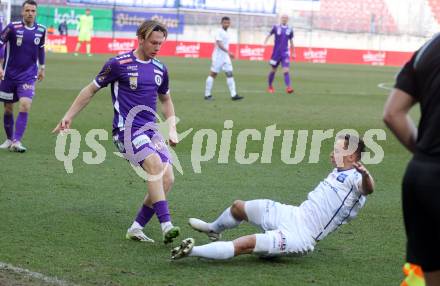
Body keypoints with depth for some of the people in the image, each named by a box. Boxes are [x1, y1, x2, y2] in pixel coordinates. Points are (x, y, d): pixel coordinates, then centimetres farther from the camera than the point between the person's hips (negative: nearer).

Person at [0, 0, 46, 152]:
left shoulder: (41, 30, -1)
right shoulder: (13, 27, -12)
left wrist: (42, 68, 23)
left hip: (28, 76, 1)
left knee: (25, 106, -18)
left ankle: (16, 141, -16)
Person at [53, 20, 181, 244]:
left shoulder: (160, 69, 11)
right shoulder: (119, 64, -5)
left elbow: (166, 99, 29)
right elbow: (91, 89, 6)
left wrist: (172, 129, 18)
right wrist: (68, 116, 6)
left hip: (151, 131, 6)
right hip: (126, 130, -6)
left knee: (167, 179, -11)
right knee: (154, 163, -31)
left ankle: (136, 228, 4)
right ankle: (166, 225, -35)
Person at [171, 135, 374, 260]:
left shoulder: (355, 178, -16)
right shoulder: (338, 173, 14)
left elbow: (367, 188, -42)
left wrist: (365, 174, -63)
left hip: (300, 237, -10)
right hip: (294, 214, 10)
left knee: (244, 245, -30)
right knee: (238, 207, 21)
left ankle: (191, 251, -27)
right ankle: (213, 229, 52)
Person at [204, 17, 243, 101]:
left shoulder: (226, 33, 15)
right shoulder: (219, 32, -11)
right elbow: (219, 44, -22)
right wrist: (228, 52, -29)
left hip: (226, 57, 8)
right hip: (218, 56, -8)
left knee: (229, 74, 0)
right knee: (213, 74, -2)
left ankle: (233, 95, -5)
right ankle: (207, 95, 4)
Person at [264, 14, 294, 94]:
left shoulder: (290, 30, 7)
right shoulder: (276, 27, -1)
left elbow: (291, 42, 16)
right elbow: (269, 35, 2)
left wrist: (293, 53, 18)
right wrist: (265, 42, -18)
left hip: (285, 53, 1)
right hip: (276, 52, -1)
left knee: (286, 70, -14)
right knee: (273, 70, 10)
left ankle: (288, 87, -22)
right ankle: (270, 87, 28)